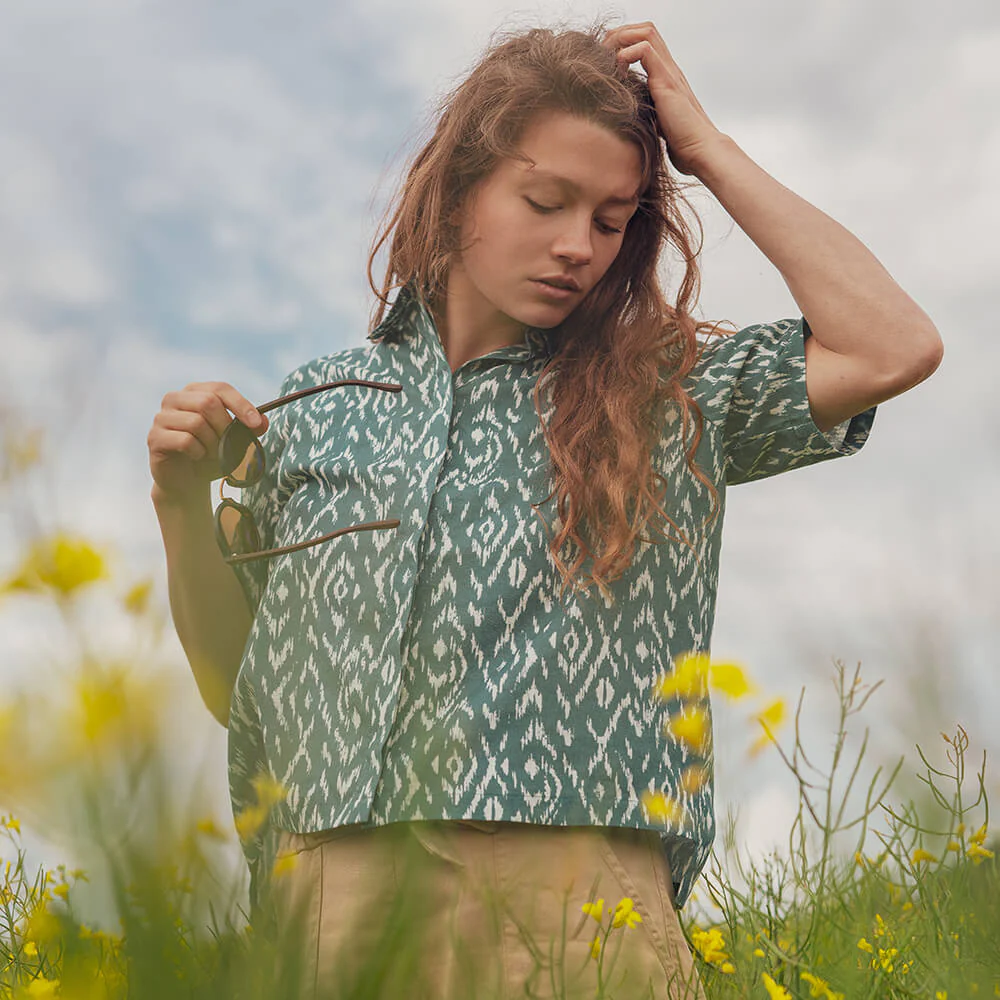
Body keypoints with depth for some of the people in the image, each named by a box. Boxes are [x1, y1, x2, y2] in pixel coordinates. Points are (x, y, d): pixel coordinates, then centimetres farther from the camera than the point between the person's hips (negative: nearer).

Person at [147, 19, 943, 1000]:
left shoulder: (669, 395, 8)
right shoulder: (314, 412, 12)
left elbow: (895, 347, -6)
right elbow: (232, 686, 18)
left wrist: (706, 147, 1)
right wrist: (182, 506, 1)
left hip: (576, 896, -1)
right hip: (334, 906, 1)